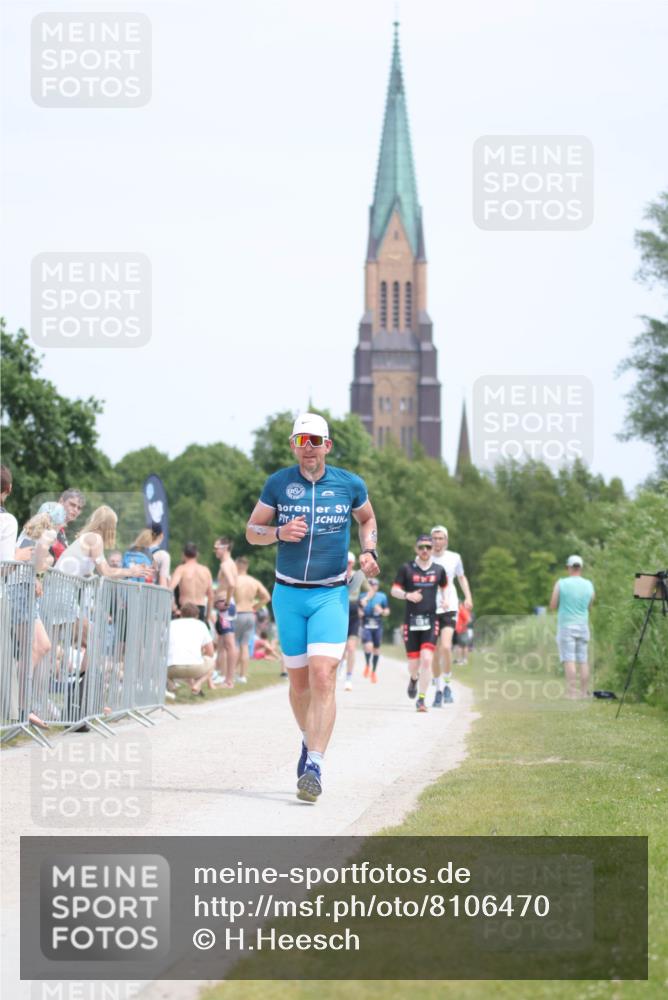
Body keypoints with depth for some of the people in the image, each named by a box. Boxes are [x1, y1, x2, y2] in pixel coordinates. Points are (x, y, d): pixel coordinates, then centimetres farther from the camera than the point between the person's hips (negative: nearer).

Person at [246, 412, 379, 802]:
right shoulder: (278, 483, 0)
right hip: (288, 595, 2)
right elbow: (252, 531, 7)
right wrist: (280, 532, -14)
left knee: (322, 676, -17)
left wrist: (369, 552, 1)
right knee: (299, 679, 10)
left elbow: (367, 519, 20)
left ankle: (314, 767, -20)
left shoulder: (350, 485, 0)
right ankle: (309, 740, 37)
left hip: (331, 595, -2)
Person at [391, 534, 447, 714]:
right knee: (413, 664, 4)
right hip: (411, 620, 0)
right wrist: (407, 595, -16)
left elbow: (444, 587, 24)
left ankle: (421, 699, -8)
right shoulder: (407, 568, 2)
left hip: (430, 620, 0)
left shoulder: (439, 570, 7)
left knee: (427, 660, -16)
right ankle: (414, 679, 41)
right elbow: (394, 590, 3)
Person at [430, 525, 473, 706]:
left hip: (449, 609, -1)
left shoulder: (454, 558, 5)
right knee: (435, 653, 4)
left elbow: (462, 578, 19)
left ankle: (447, 684, -3)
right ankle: (439, 690, 17)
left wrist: (468, 597, 8)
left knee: (446, 647, -20)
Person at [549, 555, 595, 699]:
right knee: (583, 661, 8)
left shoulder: (561, 584, -8)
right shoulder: (589, 585, 3)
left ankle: (572, 691, -14)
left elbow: (553, 606, -2)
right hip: (583, 626, 4)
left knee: (569, 660, -7)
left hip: (566, 626, -4)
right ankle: (584, 691, 8)